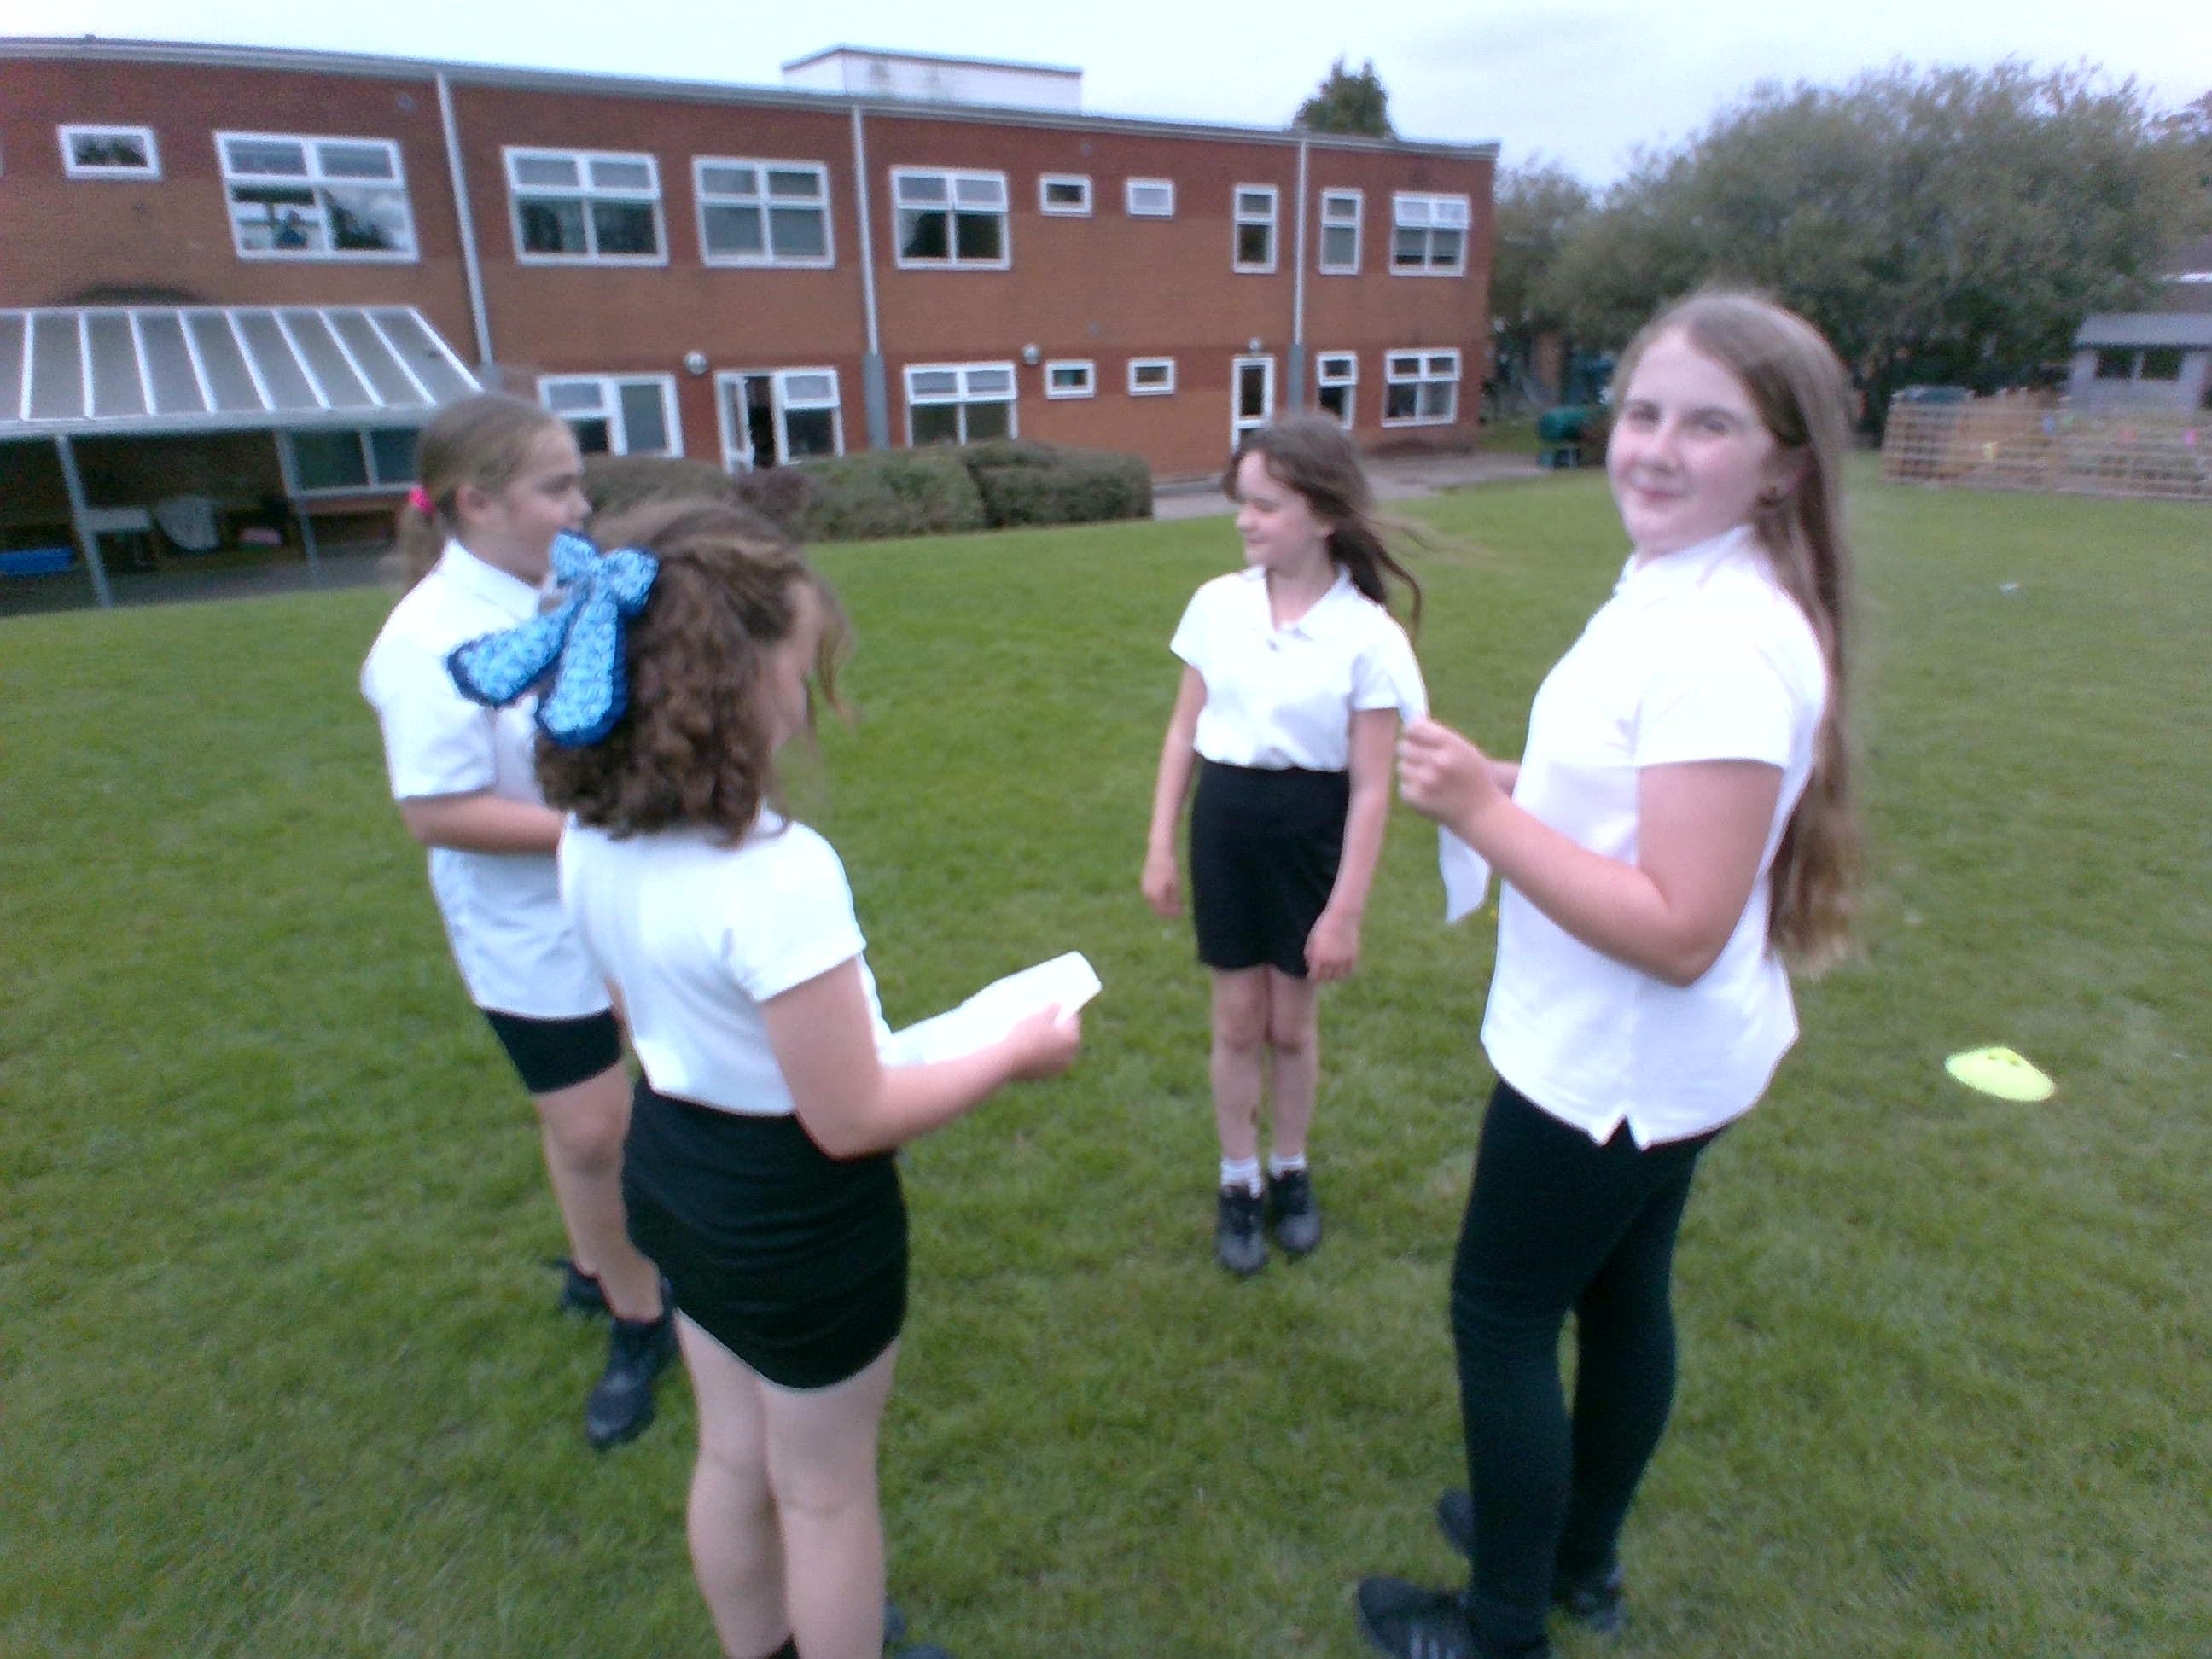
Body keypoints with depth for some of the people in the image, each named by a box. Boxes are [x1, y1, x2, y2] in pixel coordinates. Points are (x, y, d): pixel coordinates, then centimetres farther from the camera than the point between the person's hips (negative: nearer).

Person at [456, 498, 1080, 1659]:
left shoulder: (592, 840, -7)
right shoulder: (777, 872, -33)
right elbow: (851, 1118, -25)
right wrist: (1015, 1053, -12)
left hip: (672, 1175, 8)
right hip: (798, 1216, -8)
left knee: (733, 1455, 30)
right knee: (825, 1493, 19)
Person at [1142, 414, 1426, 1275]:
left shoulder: (1369, 635, -13)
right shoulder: (1217, 603, -3)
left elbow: (1370, 789, -11)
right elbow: (1184, 731, 5)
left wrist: (1345, 913, -11)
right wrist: (1160, 845, 5)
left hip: (1310, 829, -2)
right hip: (1224, 819, 2)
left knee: (1291, 1021, 13)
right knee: (1237, 1019, 12)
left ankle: (1290, 1172, 38)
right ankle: (1237, 1183, 31)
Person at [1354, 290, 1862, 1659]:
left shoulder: (1727, 648, -28)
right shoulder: (1677, 593, 3)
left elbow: (1679, 931, -30)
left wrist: (1482, 813, -28)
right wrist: (1508, 784, 2)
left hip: (1625, 1066, -9)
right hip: (1640, 1058, 9)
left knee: (1502, 1314, 8)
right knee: (1620, 1298, 23)